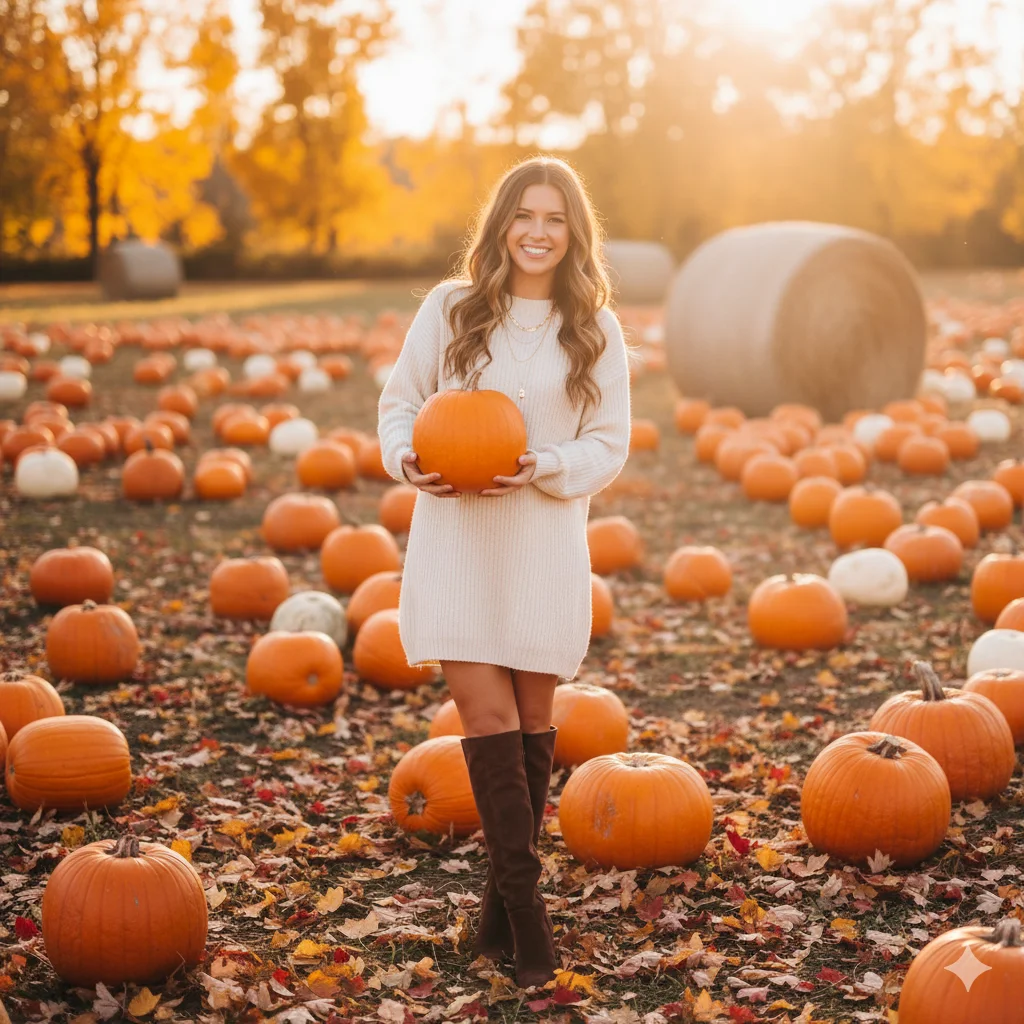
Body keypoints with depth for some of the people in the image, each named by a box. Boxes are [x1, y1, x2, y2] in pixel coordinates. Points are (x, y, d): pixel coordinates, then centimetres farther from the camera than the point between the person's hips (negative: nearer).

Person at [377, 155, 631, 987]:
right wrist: (407, 459, -12)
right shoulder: (451, 308, 2)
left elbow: (609, 445, 3)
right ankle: (524, 897, 0)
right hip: (454, 535, -1)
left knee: (532, 716, 7)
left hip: (545, 539, 1)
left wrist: (540, 469, -15)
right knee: (487, 713, -8)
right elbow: (400, 401, 8)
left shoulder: (596, 330, 3)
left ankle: (506, 893, 23)